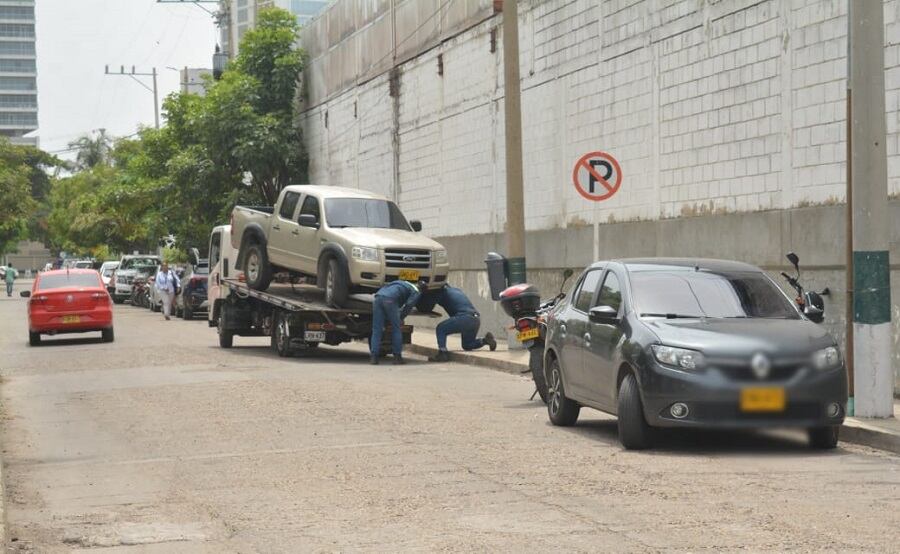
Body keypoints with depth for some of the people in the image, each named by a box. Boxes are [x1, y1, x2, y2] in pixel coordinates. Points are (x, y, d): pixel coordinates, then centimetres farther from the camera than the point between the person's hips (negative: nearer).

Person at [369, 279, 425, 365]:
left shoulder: (406, 284, 39)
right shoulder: (416, 292, 18)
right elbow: (409, 305, 3)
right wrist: (401, 318, 16)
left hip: (378, 297, 6)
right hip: (390, 299, -6)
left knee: (376, 330, 5)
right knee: (396, 330, 7)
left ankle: (373, 357, -2)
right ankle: (397, 357, 9)